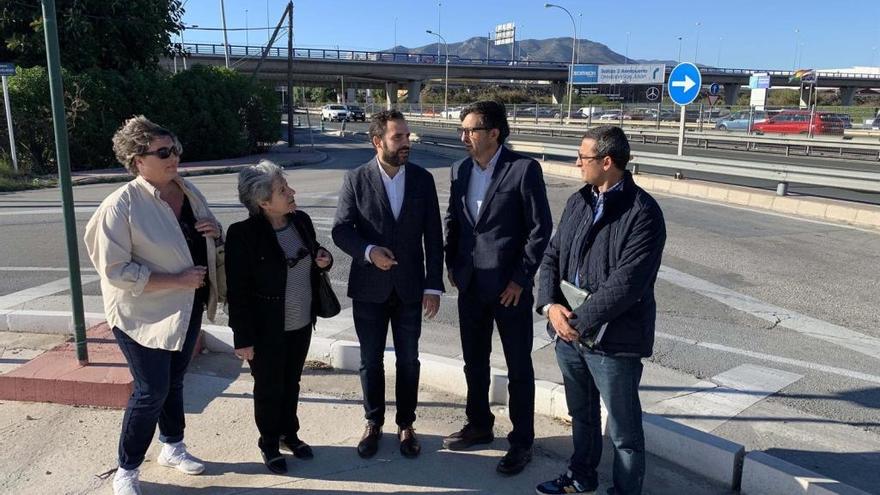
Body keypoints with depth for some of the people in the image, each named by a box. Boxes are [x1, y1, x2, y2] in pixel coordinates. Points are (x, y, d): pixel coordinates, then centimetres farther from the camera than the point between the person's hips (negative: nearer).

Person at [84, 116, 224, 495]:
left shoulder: (189, 191, 1)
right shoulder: (122, 204, -20)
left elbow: (203, 242, 15)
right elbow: (115, 270, -22)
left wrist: (214, 231, -9)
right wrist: (178, 280, -24)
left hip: (187, 308, 6)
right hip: (144, 314, -6)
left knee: (173, 381, 21)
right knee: (151, 391, 1)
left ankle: (172, 447, 41)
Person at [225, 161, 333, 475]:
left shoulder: (301, 220, -3)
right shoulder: (243, 233, -20)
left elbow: (313, 260, 14)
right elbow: (238, 292, -17)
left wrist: (324, 260, -10)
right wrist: (243, 339, -15)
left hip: (302, 323, 5)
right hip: (268, 330, -5)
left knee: (292, 382, 22)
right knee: (269, 389, 13)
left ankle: (289, 433, 42)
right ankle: (269, 444, 35)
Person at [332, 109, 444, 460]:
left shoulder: (423, 179, -2)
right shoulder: (356, 180, -6)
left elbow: (433, 236, -1)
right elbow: (341, 230, -5)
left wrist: (433, 286, -5)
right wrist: (368, 251, -24)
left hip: (410, 288, 1)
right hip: (369, 287, -1)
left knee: (408, 360, 12)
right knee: (371, 361, 12)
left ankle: (405, 424, 30)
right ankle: (373, 423, 32)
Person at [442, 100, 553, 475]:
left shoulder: (524, 169, -12)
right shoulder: (460, 169, 6)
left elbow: (541, 228, -12)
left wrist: (521, 278, -13)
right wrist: (452, 264, 7)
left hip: (509, 285, -5)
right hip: (470, 284, 6)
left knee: (518, 367, 8)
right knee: (474, 361, 18)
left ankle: (521, 442, 23)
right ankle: (479, 425, 37)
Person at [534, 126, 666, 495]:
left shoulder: (643, 212, -17)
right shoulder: (578, 201, 6)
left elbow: (626, 283, -22)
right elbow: (552, 256, 6)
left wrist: (579, 320, -18)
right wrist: (550, 305, -10)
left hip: (613, 339, -7)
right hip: (567, 331, 7)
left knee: (623, 430, 10)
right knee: (581, 413, 26)